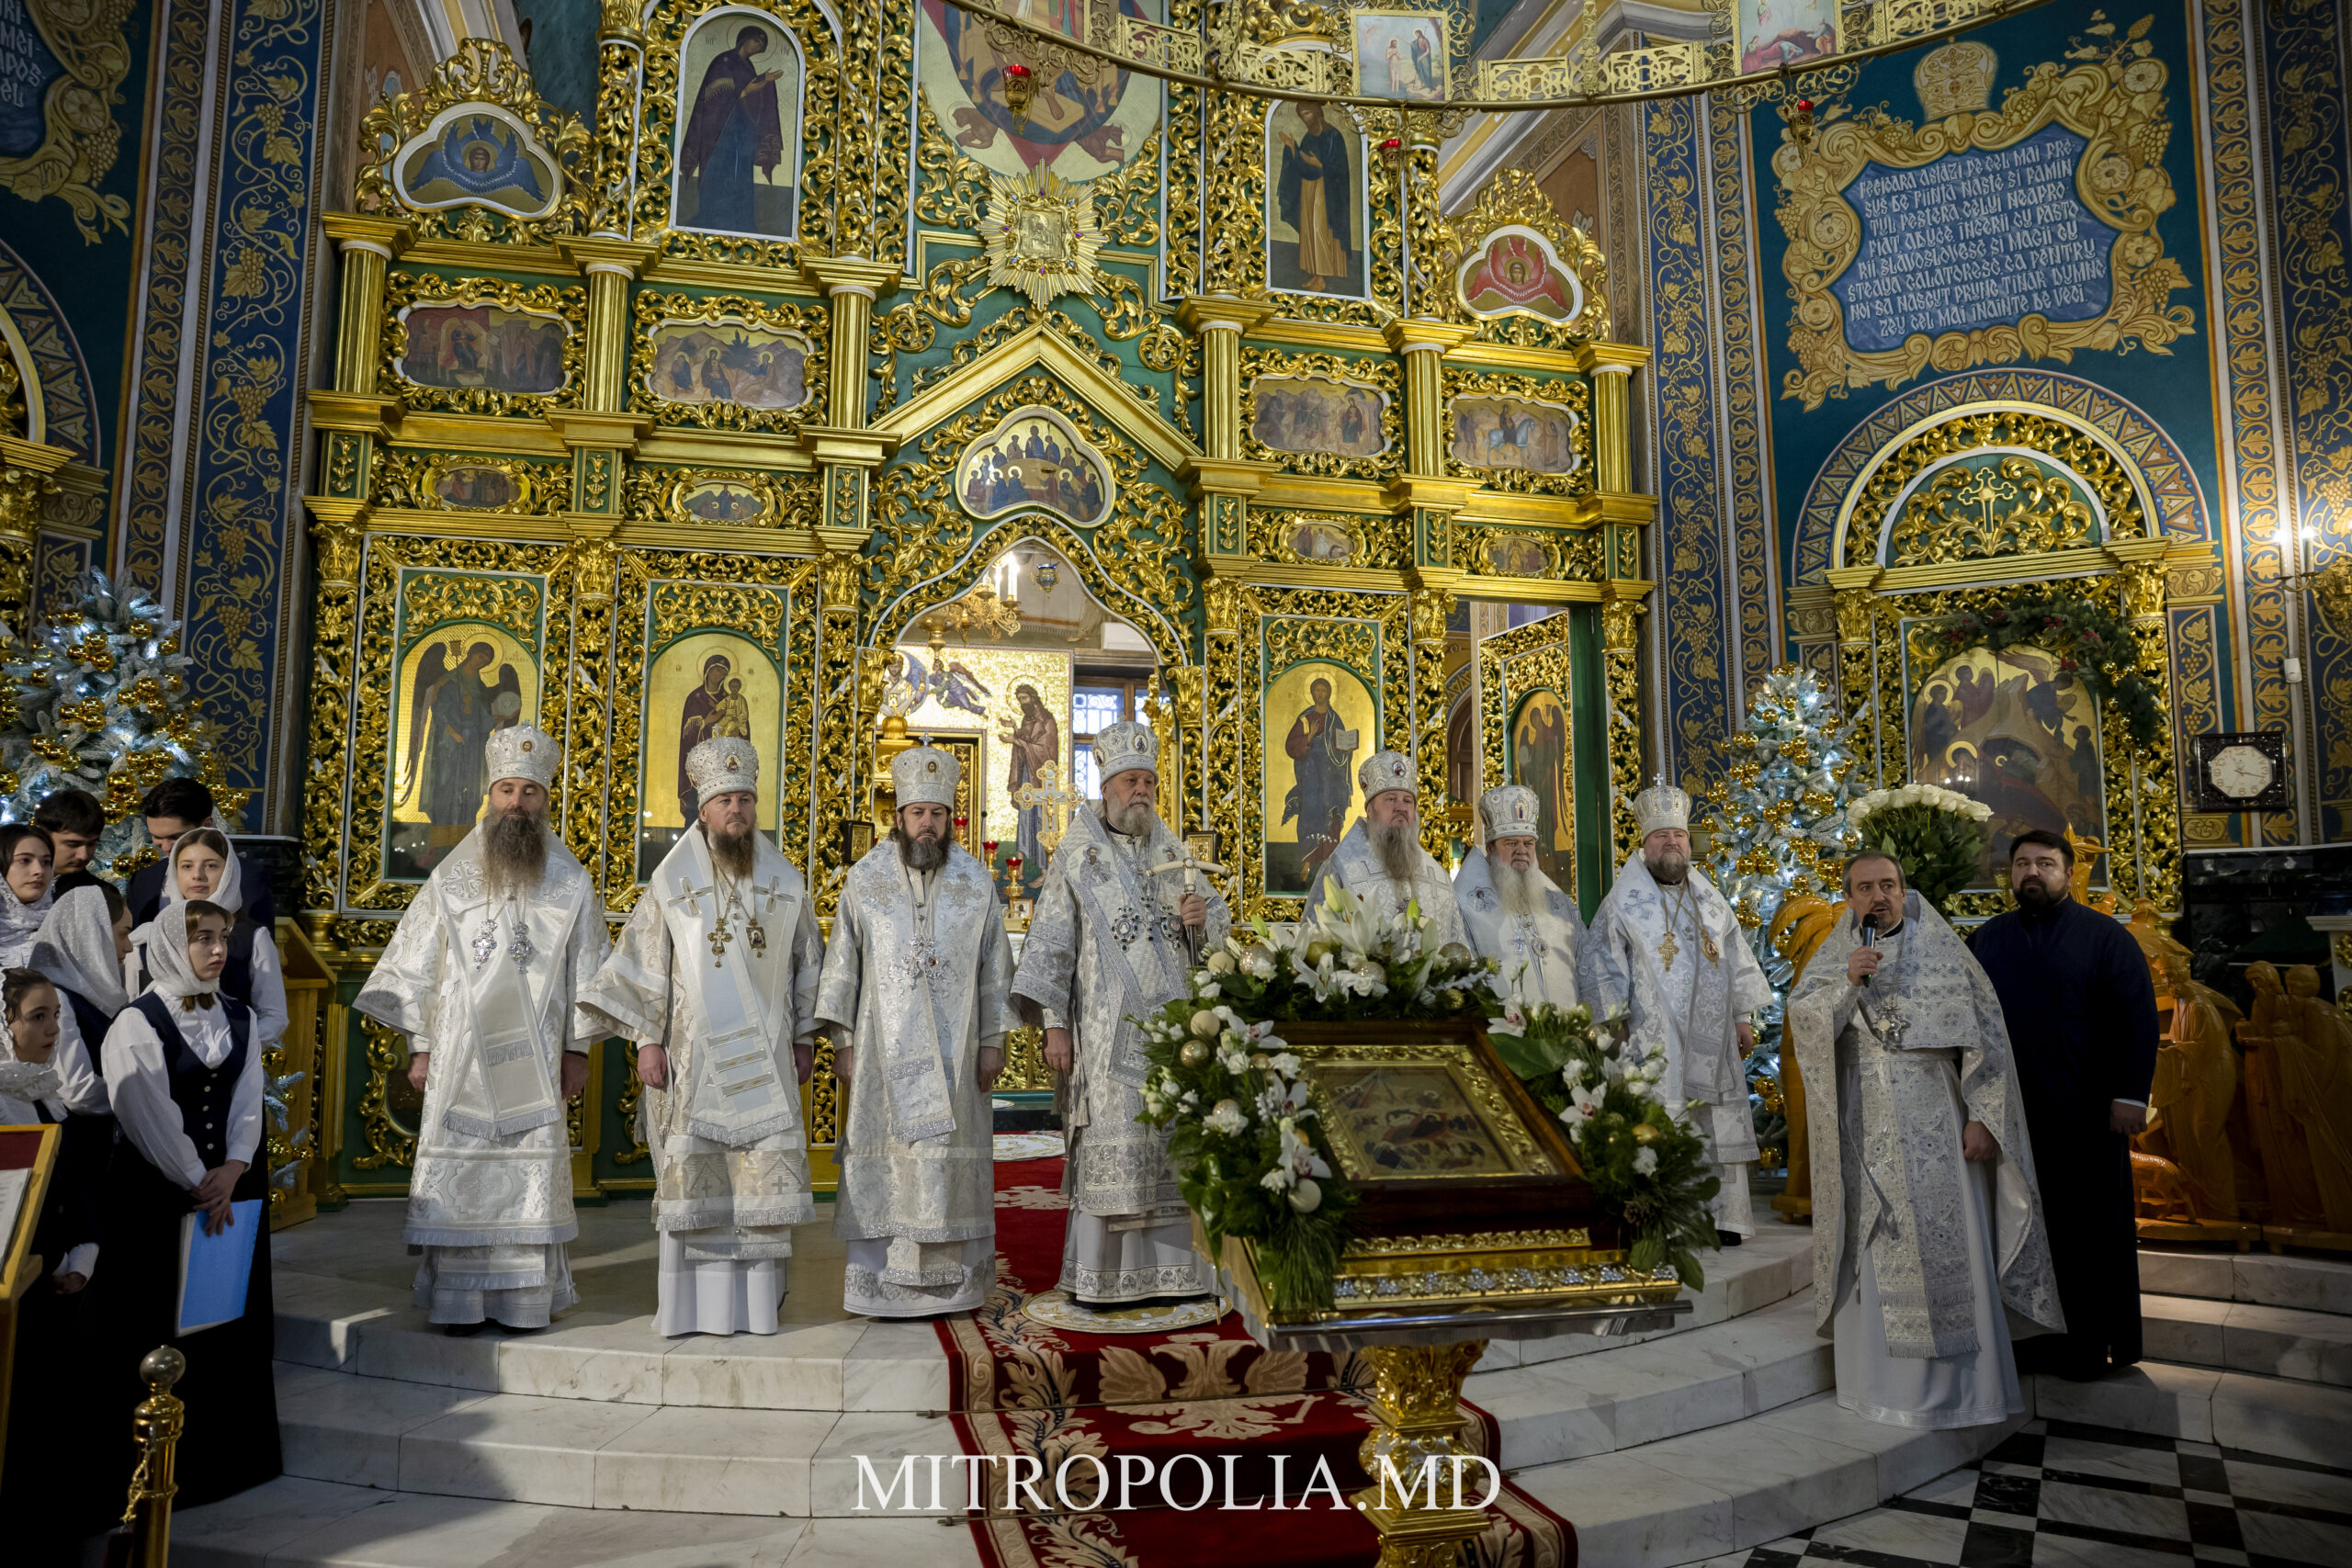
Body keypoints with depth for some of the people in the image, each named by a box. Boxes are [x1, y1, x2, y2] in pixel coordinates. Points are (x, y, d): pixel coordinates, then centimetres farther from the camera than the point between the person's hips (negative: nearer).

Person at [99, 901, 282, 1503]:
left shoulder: (240, 1019, 8)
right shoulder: (137, 1024, -8)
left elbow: (247, 1102, 4)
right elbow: (149, 1115, -11)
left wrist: (232, 1171, -9)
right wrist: (197, 1183, -10)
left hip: (232, 1187, 5)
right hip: (158, 1196, -5)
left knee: (235, 1318, 9)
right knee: (168, 1326, 0)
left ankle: (234, 1451, 20)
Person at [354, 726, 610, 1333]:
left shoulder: (571, 883, 4)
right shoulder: (452, 878, 5)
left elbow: (585, 970, 7)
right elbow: (417, 966, 7)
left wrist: (577, 1048, 3)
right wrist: (420, 1047, 3)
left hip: (533, 1053, 0)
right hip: (461, 1052, 0)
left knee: (531, 1170, 1)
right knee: (458, 1172, 1)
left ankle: (525, 1297, 10)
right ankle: (461, 1298, 9)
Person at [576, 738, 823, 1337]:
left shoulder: (785, 882, 6)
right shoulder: (671, 881, 0)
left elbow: (806, 962, 11)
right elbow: (645, 963, 0)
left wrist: (803, 1036, 7)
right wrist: (647, 1039, -5)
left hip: (764, 1053, 2)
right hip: (693, 1051, -1)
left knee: (766, 1169, -1)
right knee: (692, 1172, -1)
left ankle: (758, 1288, 9)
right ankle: (696, 1295, 8)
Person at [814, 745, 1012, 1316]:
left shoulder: (976, 881, 4)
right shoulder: (865, 879, 3)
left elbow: (995, 967, 6)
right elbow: (843, 965, 4)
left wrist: (992, 1042, 2)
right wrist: (843, 1043, 0)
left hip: (954, 1052, 1)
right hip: (884, 1050, 0)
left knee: (951, 1156, 2)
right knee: (884, 1157, 0)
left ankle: (949, 1279, 12)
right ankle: (881, 1283, 8)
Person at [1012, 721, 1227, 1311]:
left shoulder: (1175, 853, 13)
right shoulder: (1077, 854, 2)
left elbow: (1219, 925, 17)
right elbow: (1050, 942, -2)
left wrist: (1203, 919, -7)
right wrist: (1053, 1023, -9)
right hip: (1108, 1029, -4)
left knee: (1172, 1140, 3)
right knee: (1111, 1146, -6)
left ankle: (1169, 1268, 11)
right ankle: (1097, 1276, 2)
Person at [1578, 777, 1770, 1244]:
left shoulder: (1710, 899, 15)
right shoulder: (1624, 903, 0)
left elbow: (1736, 958, 19)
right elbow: (1598, 966, -2)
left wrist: (1741, 1018, 13)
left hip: (1712, 1039, 5)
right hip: (1656, 1038, -5)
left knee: (1716, 1130, 6)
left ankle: (1720, 1218, 15)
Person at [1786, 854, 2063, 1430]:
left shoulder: (1942, 949, 2)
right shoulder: (1831, 959, 8)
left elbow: (1984, 1035, 0)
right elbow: (1803, 1020, -5)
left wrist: (1981, 1117, -7)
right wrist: (1848, 982, -19)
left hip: (1935, 1130, -1)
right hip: (1864, 1135, 2)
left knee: (1949, 1251, 0)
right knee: (1873, 1255, 5)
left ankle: (1965, 1385, 11)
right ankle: (1881, 1382, 15)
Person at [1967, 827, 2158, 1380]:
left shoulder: (2106, 936, 2)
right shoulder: (1986, 939, 13)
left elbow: (2138, 1017, -3)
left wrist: (2130, 1095, -11)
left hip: (2087, 1117, -3)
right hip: (2009, 1115, 3)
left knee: (2094, 1232, 7)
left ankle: (2102, 1345, 18)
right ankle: (2039, 1340, 15)